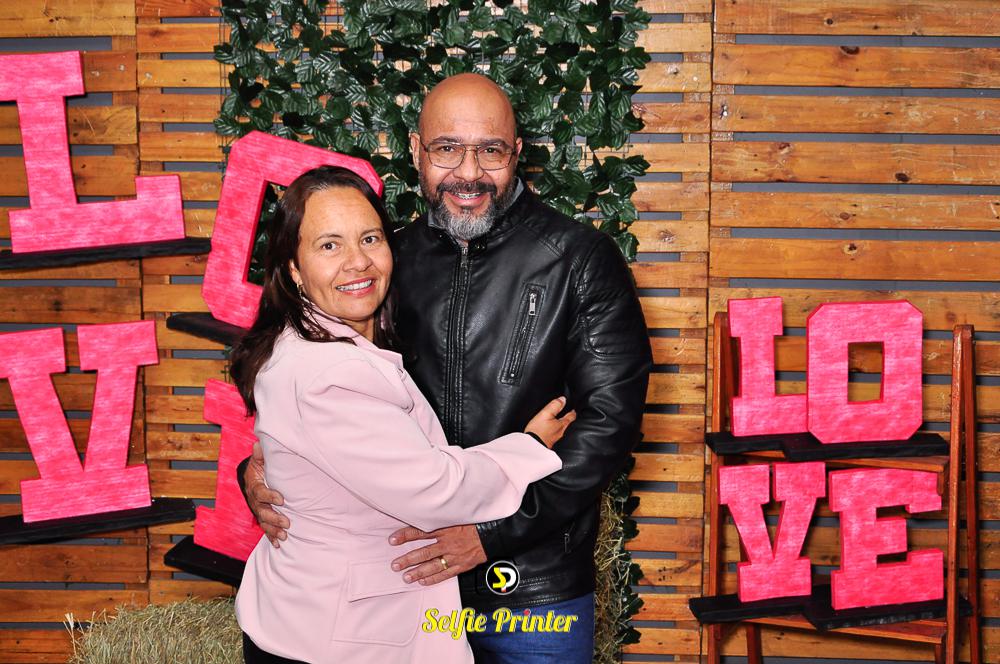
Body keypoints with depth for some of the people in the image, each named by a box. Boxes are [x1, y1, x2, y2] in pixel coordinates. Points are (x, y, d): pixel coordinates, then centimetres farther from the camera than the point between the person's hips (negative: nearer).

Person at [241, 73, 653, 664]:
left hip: (537, 592, -3)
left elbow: (611, 415, -13)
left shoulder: (581, 259, -7)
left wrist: (493, 532, -20)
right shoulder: (392, 259, 4)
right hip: (411, 574, 3)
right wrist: (258, 468, -8)